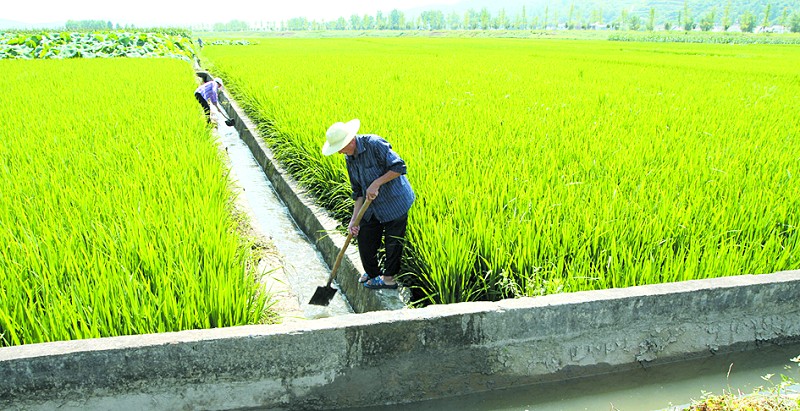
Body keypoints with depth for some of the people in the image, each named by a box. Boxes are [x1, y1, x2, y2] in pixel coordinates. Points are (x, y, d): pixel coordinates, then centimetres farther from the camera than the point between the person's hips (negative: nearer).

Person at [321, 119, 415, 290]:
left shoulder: (374, 144, -22)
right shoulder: (349, 158, 2)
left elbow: (399, 167, -24)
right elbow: (358, 191, 5)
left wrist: (376, 183, -25)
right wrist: (354, 219, -2)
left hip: (395, 202, -7)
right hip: (372, 206, 7)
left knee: (393, 242, 5)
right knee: (365, 239, 11)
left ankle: (388, 278, 23)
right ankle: (372, 272, 34)